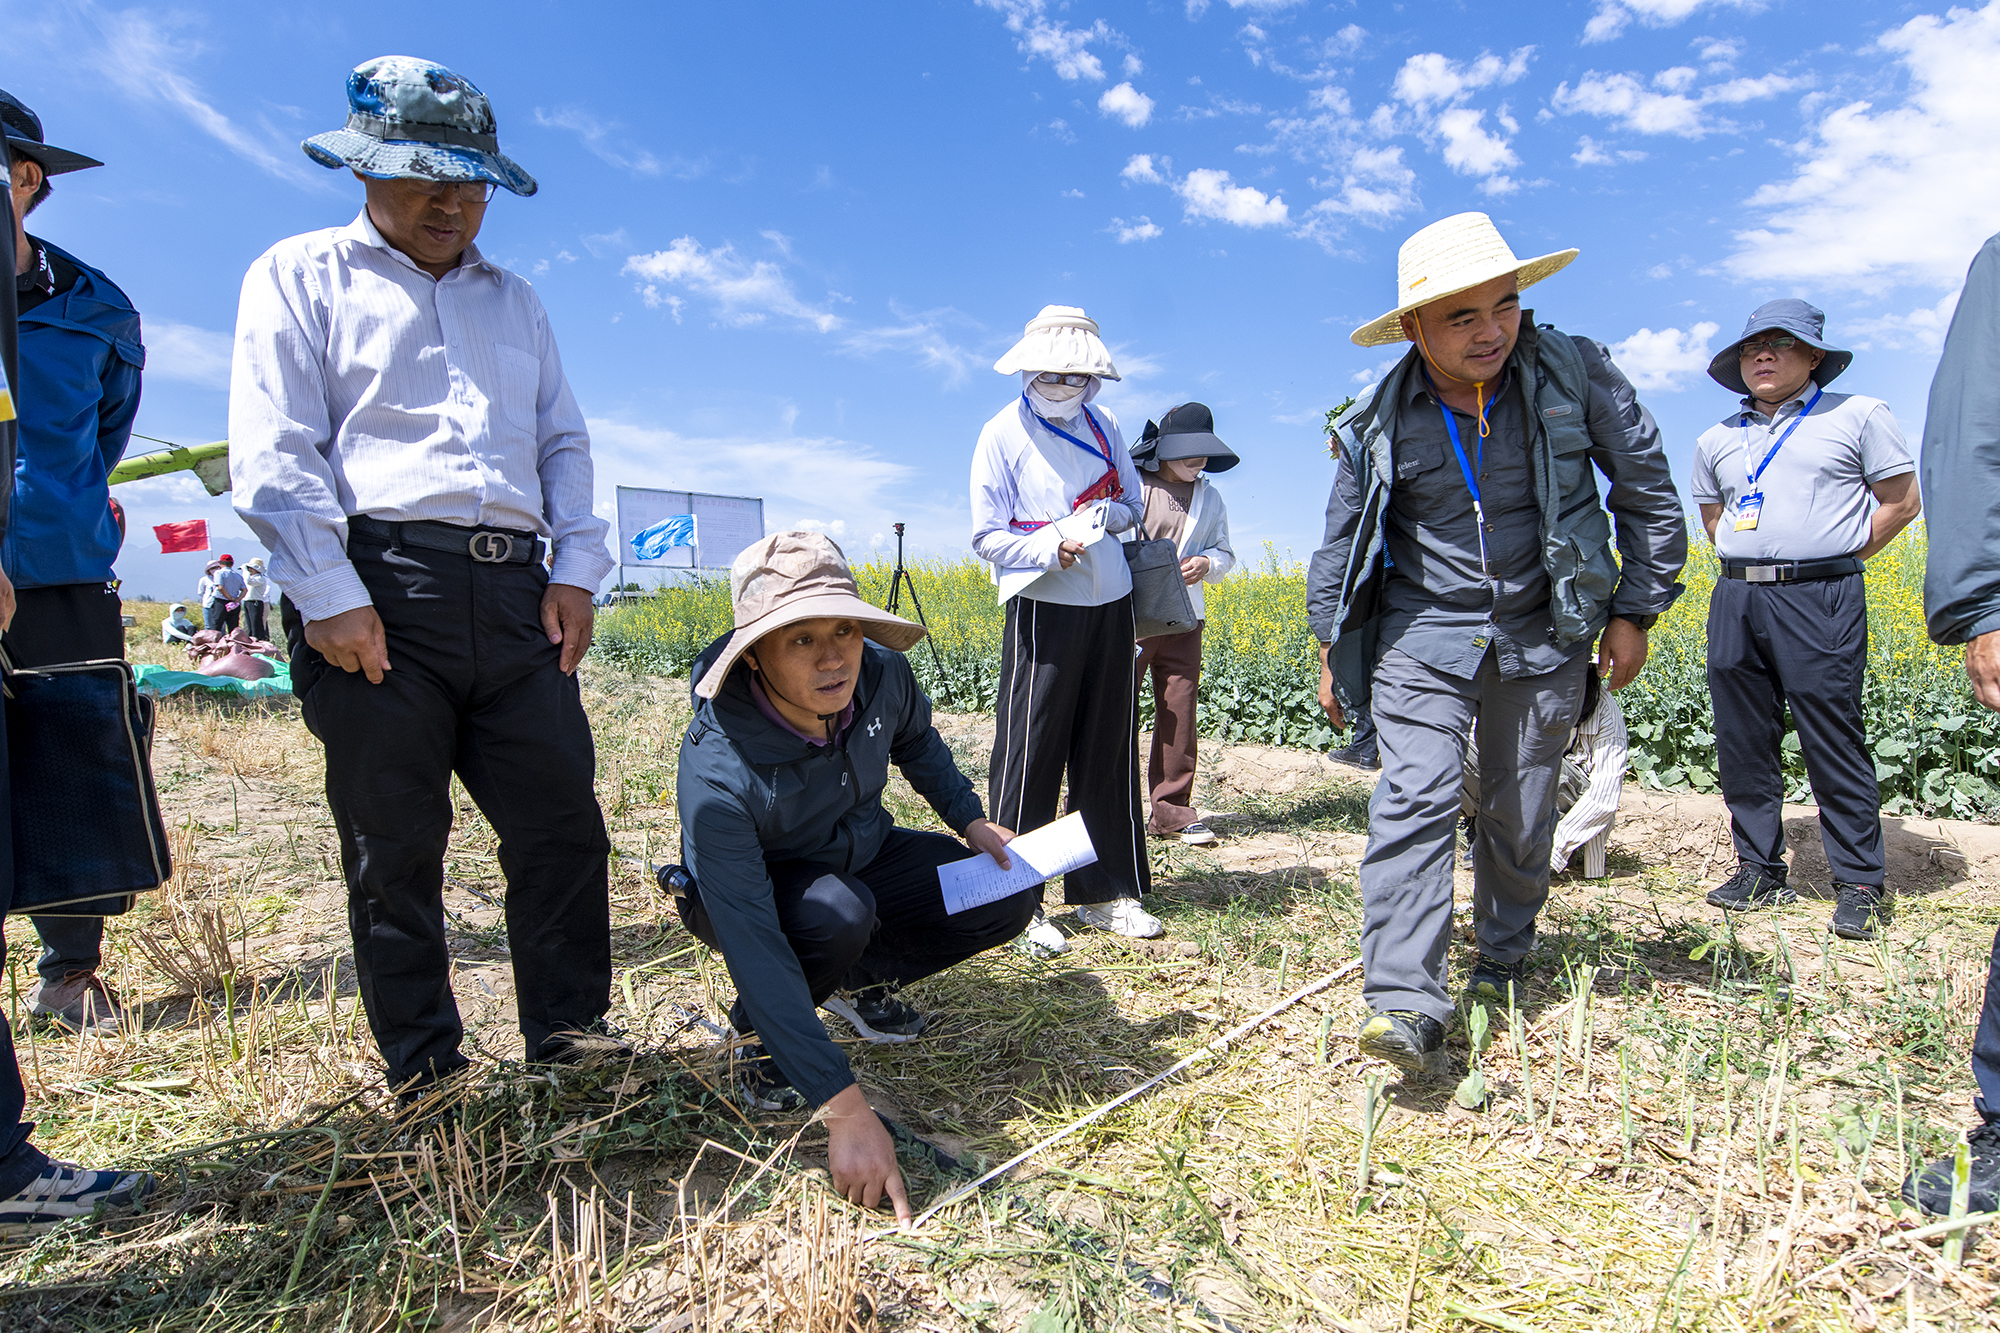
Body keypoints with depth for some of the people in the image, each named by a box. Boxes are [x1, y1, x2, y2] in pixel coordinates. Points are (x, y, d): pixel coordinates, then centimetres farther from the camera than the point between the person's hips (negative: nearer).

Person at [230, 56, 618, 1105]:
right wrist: (329, 595, -12)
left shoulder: (513, 300, 25)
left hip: (514, 595, 4)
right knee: (395, 849, 2)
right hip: (378, 591, -4)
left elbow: (564, 441, 20)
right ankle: (423, 1077, 15)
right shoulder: (301, 275, 10)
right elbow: (271, 451, -1)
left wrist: (577, 568, 5)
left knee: (564, 821, 1)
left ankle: (568, 1036, 15)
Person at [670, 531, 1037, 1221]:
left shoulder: (881, 674, -22)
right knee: (835, 912, -39)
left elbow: (917, 741, 5)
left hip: (861, 853, 5)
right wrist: (846, 1109, -46)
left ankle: (860, 979, 11)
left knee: (1011, 897, -11)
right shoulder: (717, 772, -38)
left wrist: (970, 820, -7)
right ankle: (756, 1029, -5)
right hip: (753, 887, -5)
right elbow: (753, 942, -42)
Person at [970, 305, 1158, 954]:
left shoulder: (1104, 427, 10)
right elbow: (987, 537, -5)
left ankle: (1104, 891, 21)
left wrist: (1105, 514, -6)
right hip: (1042, 604, -5)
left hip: (1109, 602, 5)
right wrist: (1051, 547, -22)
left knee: (1107, 750, 8)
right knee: (1029, 753, -4)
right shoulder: (1004, 433, -3)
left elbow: (1133, 504, 18)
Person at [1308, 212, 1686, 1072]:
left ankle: (1505, 958, 34)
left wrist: (1637, 608, 2)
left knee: (1521, 813, 10)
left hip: (1541, 636, 1)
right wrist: (1331, 644, 8)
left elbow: (1647, 491, 3)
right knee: (1415, 798, -16)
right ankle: (1406, 1006, -17)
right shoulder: (1378, 423, -5)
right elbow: (1342, 542, 8)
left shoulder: (1577, 376, -7)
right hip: (1422, 633, -1)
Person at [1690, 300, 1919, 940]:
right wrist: (1750, 565, 13)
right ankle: (1760, 870, 16)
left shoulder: (1860, 416, 6)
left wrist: (1836, 558, 1)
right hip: (1735, 599, 5)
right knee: (1742, 742, 5)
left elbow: (1902, 501, 7)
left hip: (1820, 598, -4)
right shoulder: (1716, 440, 17)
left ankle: (1861, 885, 8)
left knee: (1835, 742, -4)